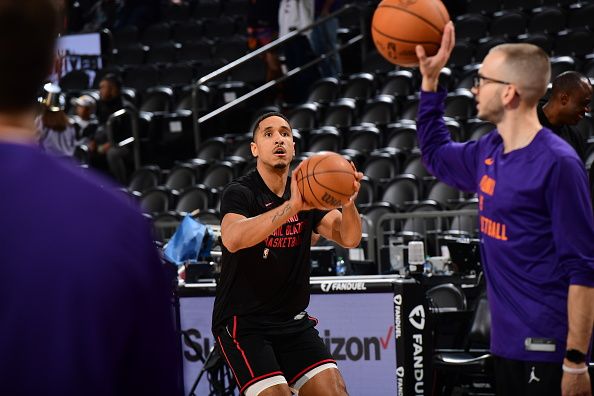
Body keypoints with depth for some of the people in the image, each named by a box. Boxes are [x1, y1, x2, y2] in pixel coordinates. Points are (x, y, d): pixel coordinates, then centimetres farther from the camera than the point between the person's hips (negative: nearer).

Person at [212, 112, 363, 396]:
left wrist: (348, 202, -30)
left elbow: (349, 238, -7)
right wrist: (292, 206, -45)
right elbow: (233, 239, -34)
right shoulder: (240, 193, -11)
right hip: (243, 322, -5)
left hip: (293, 320, 6)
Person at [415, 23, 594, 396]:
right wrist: (430, 78, 21)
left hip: (548, 350, -8)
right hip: (507, 342, 8)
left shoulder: (557, 163, -16)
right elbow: (436, 154, 31)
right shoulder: (489, 152, 8)